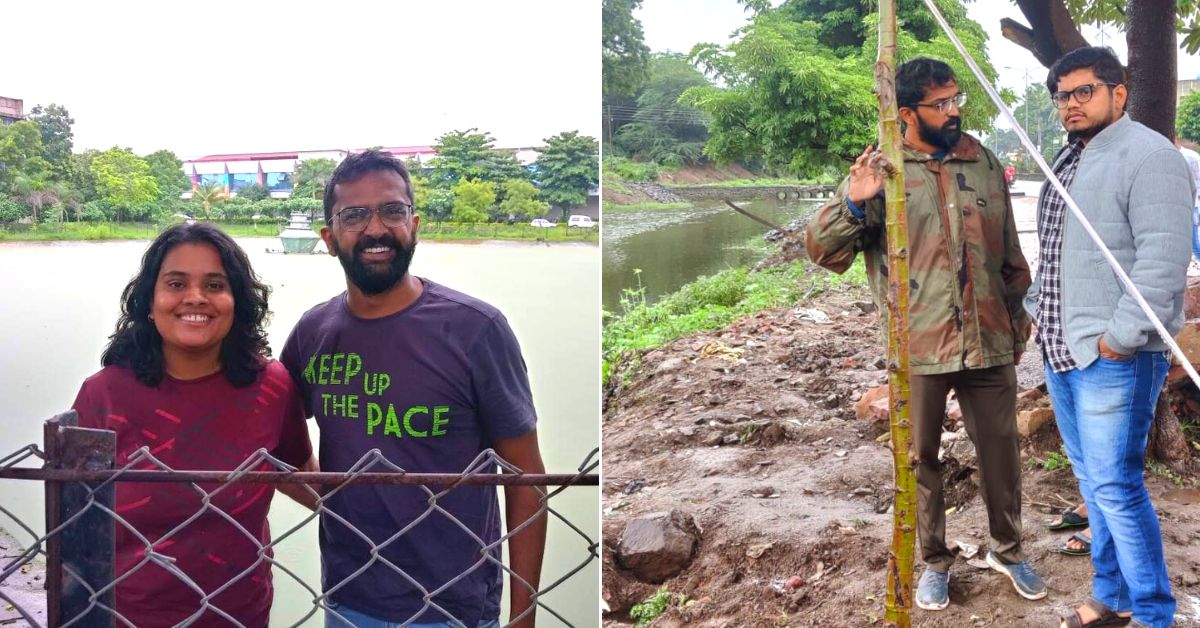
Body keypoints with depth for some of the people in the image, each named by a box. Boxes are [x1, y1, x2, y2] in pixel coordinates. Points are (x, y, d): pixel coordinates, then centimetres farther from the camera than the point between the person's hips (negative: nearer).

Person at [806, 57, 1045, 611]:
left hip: (989, 342, 3)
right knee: (922, 458, 11)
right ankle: (934, 560, 30)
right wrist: (853, 204, -27)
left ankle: (1007, 549, 36)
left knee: (1001, 452, 14)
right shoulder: (881, 169, -5)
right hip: (918, 348, -3)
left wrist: (1019, 324, 16)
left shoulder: (983, 163, 7)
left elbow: (1011, 256, 14)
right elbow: (822, 249, -9)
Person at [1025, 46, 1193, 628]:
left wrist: (1120, 337, -20)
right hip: (1060, 353, 9)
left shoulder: (1148, 155, -11)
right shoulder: (1067, 160, 17)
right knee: (1092, 480, 15)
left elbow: (1162, 258, -20)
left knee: (1116, 487, -6)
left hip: (1113, 359, -9)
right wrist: (1036, 310, 17)